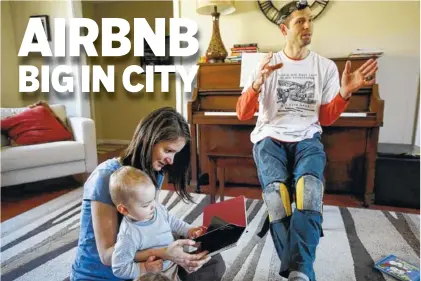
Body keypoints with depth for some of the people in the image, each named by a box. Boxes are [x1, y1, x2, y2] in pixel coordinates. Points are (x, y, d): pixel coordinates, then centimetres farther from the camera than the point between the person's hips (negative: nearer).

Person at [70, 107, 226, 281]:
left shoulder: (156, 173, 1)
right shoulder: (107, 177, -22)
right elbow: (107, 254, -23)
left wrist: (186, 234, -15)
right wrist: (163, 253, -34)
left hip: (137, 265, 7)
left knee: (213, 263, -10)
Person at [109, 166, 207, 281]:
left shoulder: (158, 207, -9)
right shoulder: (129, 236, -30)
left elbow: (173, 222, 10)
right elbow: (119, 269, -23)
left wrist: (189, 230, -1)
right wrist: (144, 269, -28)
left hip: (175, 260, 6)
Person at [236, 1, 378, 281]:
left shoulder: (326, 66, 11)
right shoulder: (267, 64, 6)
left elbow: (326, 118, 11)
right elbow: (242, 114, -2)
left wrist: (345, 92, -7)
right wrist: (258, 83, -19)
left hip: (307, 139, 1)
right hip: (270, 138, -1)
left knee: (309, 187, -34)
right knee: (276, 190, -32)